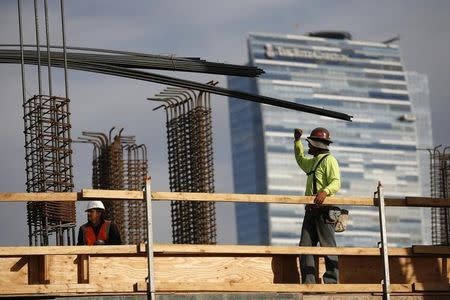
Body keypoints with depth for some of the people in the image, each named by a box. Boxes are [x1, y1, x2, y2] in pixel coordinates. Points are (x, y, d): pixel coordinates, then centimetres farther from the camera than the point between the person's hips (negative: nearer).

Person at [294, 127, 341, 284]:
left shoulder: (329, 160, -5)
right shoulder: (313, 162, 24)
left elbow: (336, 183, -18)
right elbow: (300, 160, 48)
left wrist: (325, 191, -36)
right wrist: (297, 141, 40)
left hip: (324, 210, -9)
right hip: (311, 211, 9)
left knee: (328, 246, -8)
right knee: (305, 246, 1)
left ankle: (331, 282, -8)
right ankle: (308, 282, 0)